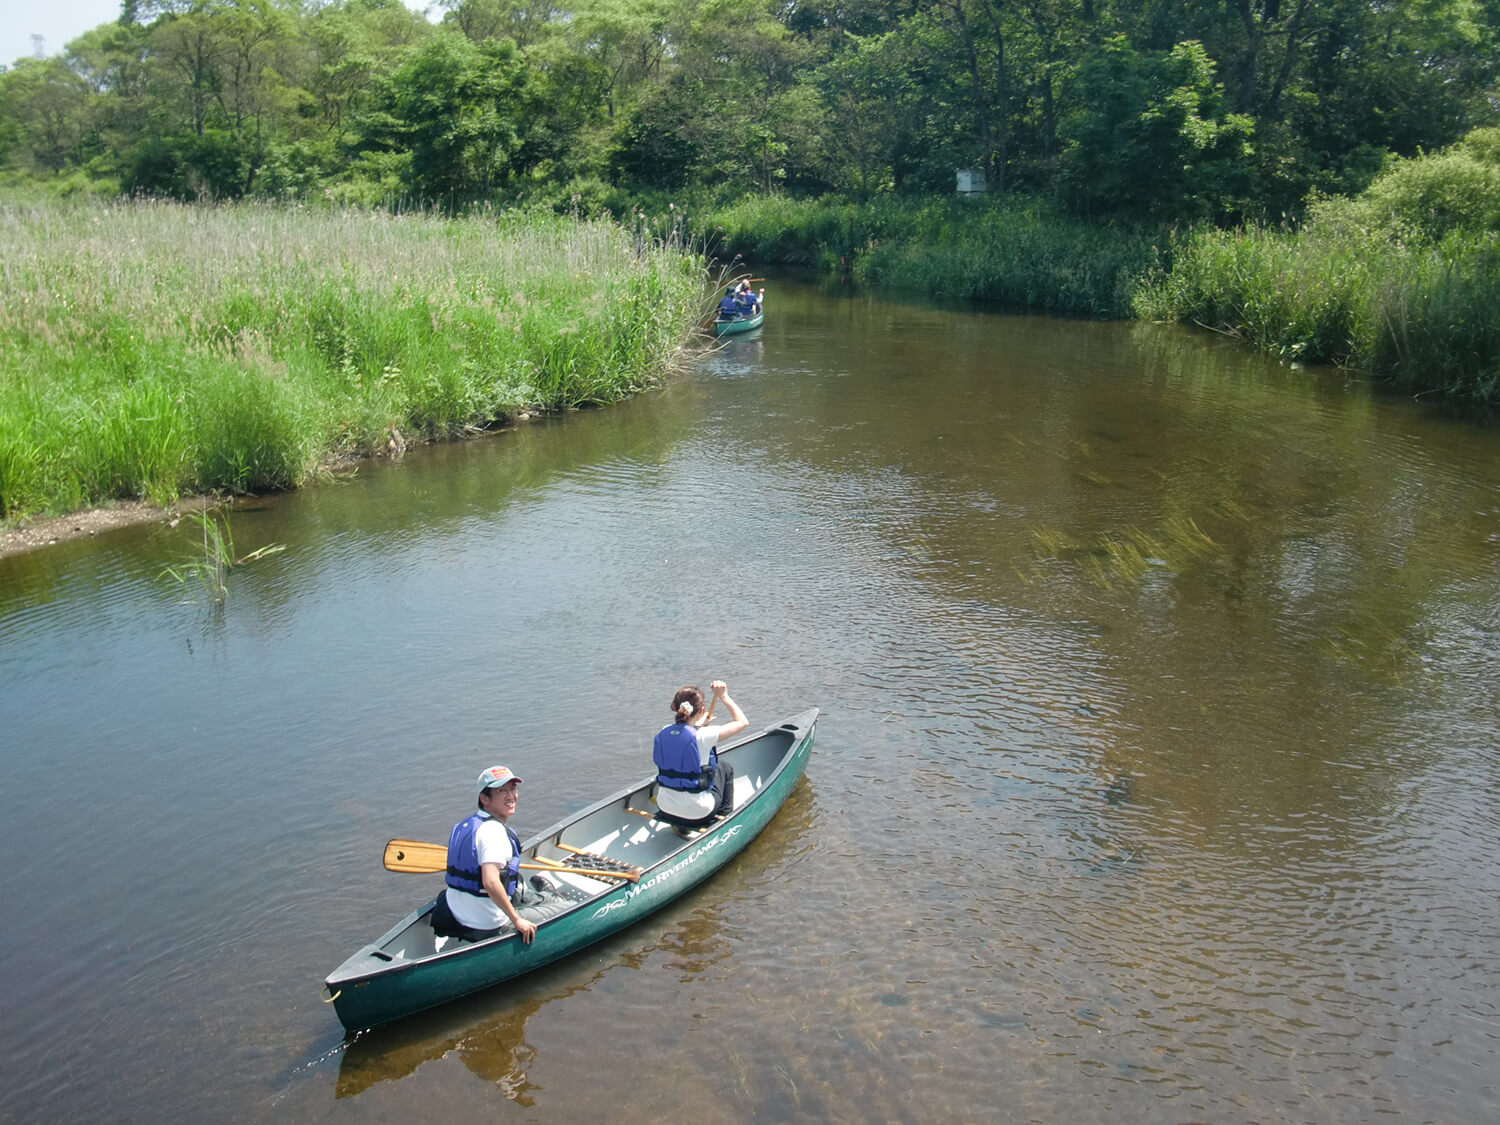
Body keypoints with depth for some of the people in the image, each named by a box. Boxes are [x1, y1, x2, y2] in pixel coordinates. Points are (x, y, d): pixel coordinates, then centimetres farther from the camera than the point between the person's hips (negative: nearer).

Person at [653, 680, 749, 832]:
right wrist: (724, 696, -3)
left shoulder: (663, 733, -5)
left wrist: (700, 724, 29)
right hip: (697, 814, -5)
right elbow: (743, 722, -9)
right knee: (725, 768, 23)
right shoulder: (703, 736, -21)